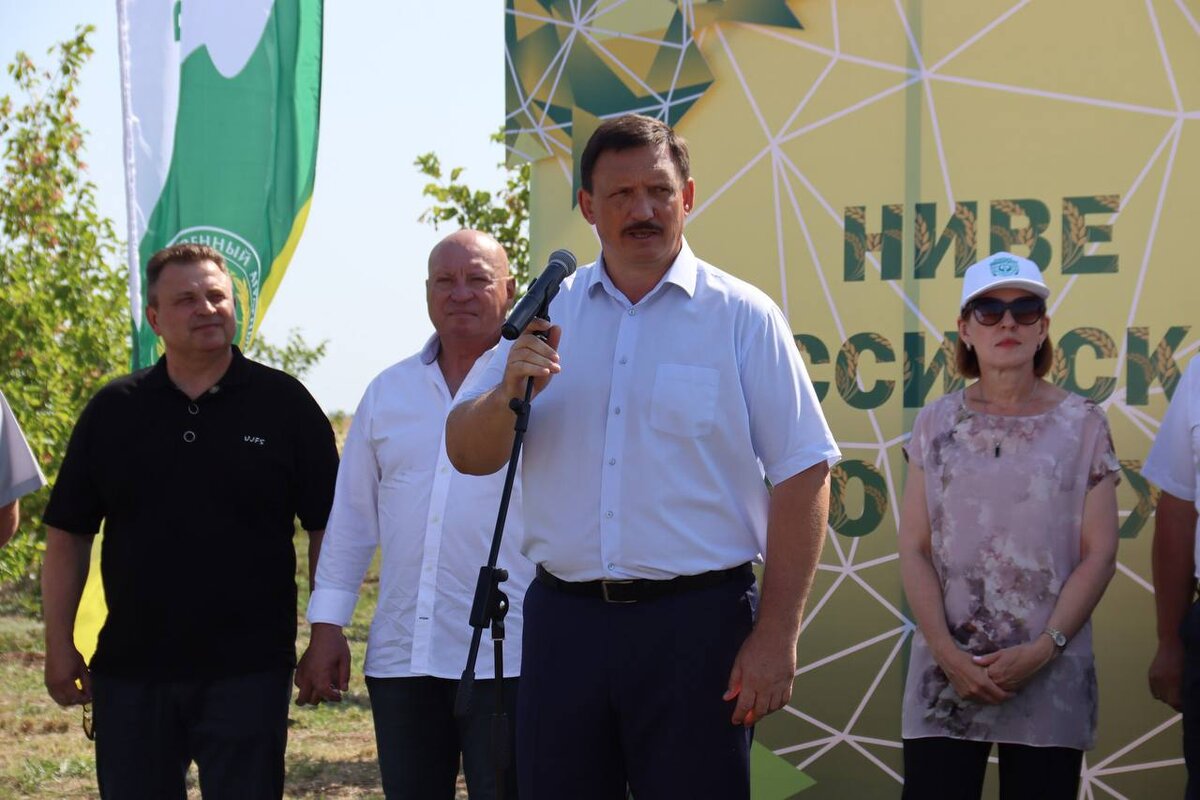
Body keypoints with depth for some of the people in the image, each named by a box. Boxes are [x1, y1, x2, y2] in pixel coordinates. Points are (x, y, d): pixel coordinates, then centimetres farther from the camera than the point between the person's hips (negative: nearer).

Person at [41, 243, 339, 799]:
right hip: (130, 670, 2)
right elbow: (67, 535, 8)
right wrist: (59, 647, 2)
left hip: (248, 669, -2)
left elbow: (327, 529, 2)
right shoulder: (113, 411, 6)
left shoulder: (283, 404, 1)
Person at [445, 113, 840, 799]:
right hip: (565, 620, 3)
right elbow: (470, 455, 8)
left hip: (696, 622, -3)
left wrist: (777, 637, -11)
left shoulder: (742, 317, -1)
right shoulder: (548, 314, 10)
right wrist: (508, 393, -15)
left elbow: (803, 478, -5)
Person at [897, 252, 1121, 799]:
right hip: (945, 672, 1)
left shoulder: (1082, 425, 2)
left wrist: (1042, 650, -11)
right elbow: (914, 550, 3)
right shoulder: (936, 425, 6)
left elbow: (1099, 554, -1)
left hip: (1050, 679, -1)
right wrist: (946, 651, -10)